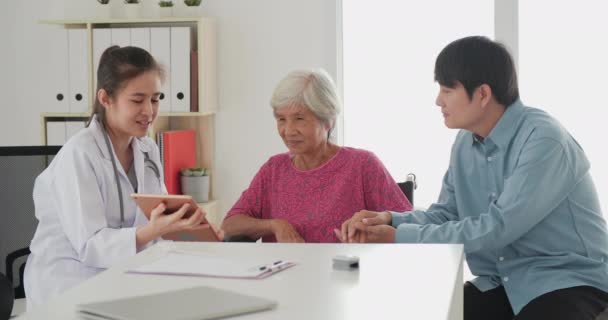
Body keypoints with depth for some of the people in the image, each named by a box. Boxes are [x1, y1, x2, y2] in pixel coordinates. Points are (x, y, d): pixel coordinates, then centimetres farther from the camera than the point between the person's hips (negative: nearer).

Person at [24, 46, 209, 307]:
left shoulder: (148, 149, 6)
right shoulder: (78, 154, -15)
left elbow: (160, 215, 5)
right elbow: (89, 246, -21)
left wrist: (180, 222, -17)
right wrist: (152, 232, -35)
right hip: (70, 282, -7)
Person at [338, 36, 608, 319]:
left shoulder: (543, 140, -21)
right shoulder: (465, 142, 5)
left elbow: (497, 228, -25)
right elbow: (446, 214, 11)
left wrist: (401, 237, -21)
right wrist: (390, 220, -10)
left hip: (568, 283, -7)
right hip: (503, 285, 7)